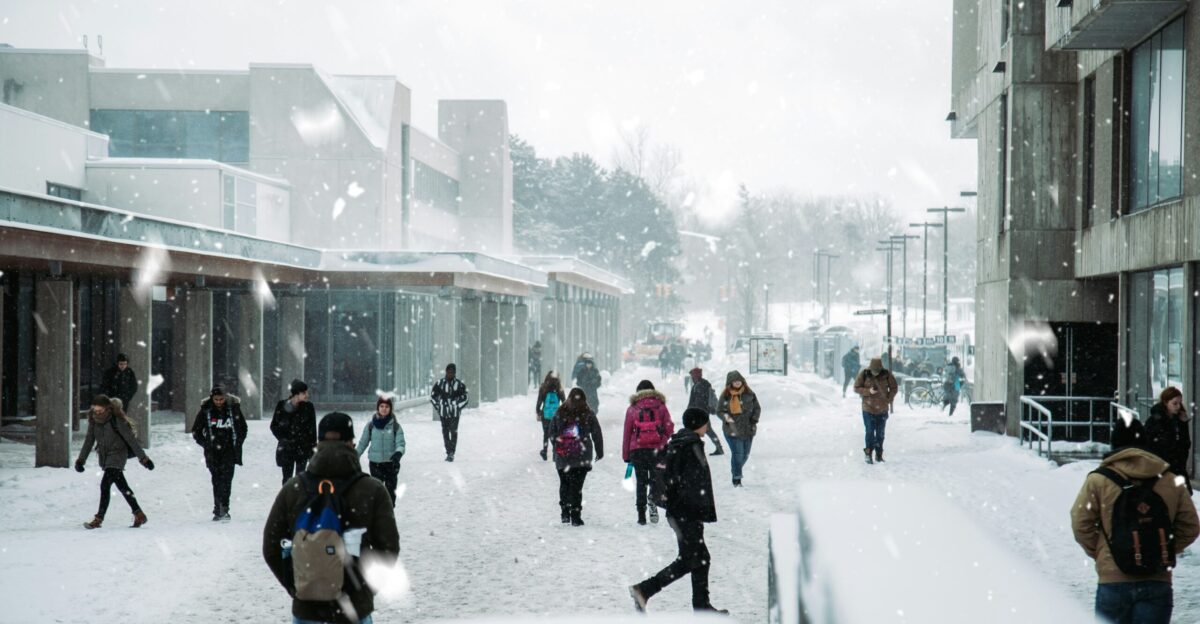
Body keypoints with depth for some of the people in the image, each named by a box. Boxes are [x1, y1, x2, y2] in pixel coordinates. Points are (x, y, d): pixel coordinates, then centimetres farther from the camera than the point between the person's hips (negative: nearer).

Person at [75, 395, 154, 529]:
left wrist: (143, 458, -15)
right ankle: (139, 514, 22)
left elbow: (131, 439, -17)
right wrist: (81, 459, 3)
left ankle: (98, 519, -13)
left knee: (105, 484, -17)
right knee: (121, 486, 12)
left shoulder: (117, 420, -21)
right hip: (104, 456, 7)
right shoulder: (94, 420, -4)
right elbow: (89, 440, 6)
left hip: (118, 453, -7)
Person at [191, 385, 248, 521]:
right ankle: (218, 510, 8)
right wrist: (206, 444, -2)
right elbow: (196, 431, 8)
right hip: (213, 452, 1)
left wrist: (237, 445, 2)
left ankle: (223, 509, -16)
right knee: (217, 480, 2)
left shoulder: (233, 408, -2)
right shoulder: (205, 410, -2)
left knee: (226, 479, -13)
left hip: (229, 451, -1)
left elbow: (243, 429, 10)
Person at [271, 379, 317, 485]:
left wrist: (312, 446, -3)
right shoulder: (282, 406, -3)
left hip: (303, 448, 0)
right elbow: (274, 426, 6)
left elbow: (312, 429, 1)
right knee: (287, 478, 4)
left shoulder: (308, 407, -3)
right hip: (286, 448, 0)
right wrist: (283, 439, -4)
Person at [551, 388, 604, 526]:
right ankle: (575, 516, -4)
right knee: (577, 485, -2)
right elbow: (597, 434, 3)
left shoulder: (559, 413, 4)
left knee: (564, 484, 16)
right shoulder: (588, 414, -1)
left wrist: (556, 449, 21)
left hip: (562, 456, 2)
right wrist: (599, 451, 14)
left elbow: (552, 432, 9)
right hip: (581, 457, -2)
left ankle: (565, 513, 10)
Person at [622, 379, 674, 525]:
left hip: (637, 450, 0)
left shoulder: (632, 409, 4)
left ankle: (641, 514, 3)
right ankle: (653, 504, -15)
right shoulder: (661, 406, 4)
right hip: (657, 449, 0)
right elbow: (669, 428, 0)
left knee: (640, 482, 8)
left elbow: (627, 433, 4)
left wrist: (626, 455, 9)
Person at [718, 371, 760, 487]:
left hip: (747, 430, 3)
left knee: (745, 455, 12)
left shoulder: (749, 394, 0)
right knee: (737, 454, -11)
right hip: (732, 430, -3)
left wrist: (754, 420, -5)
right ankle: (737, 479, 2)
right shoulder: (725, 396, -5)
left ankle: (736, 471, 39)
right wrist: (726, 417, -18)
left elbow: (757, 408, 8)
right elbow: (719, 410, 2)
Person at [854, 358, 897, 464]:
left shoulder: (887, 374, -7)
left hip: (882, 409, 2)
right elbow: (856, 388, -3)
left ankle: (879, 455, 18)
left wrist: (888, 399, -5)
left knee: (880, 433, 8)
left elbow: (894, 388, 5)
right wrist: (868, 391, -18)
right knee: (870, 432, -5)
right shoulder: (864, 374, -10)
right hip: (868, 409, -2)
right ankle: (868, 453, 6)